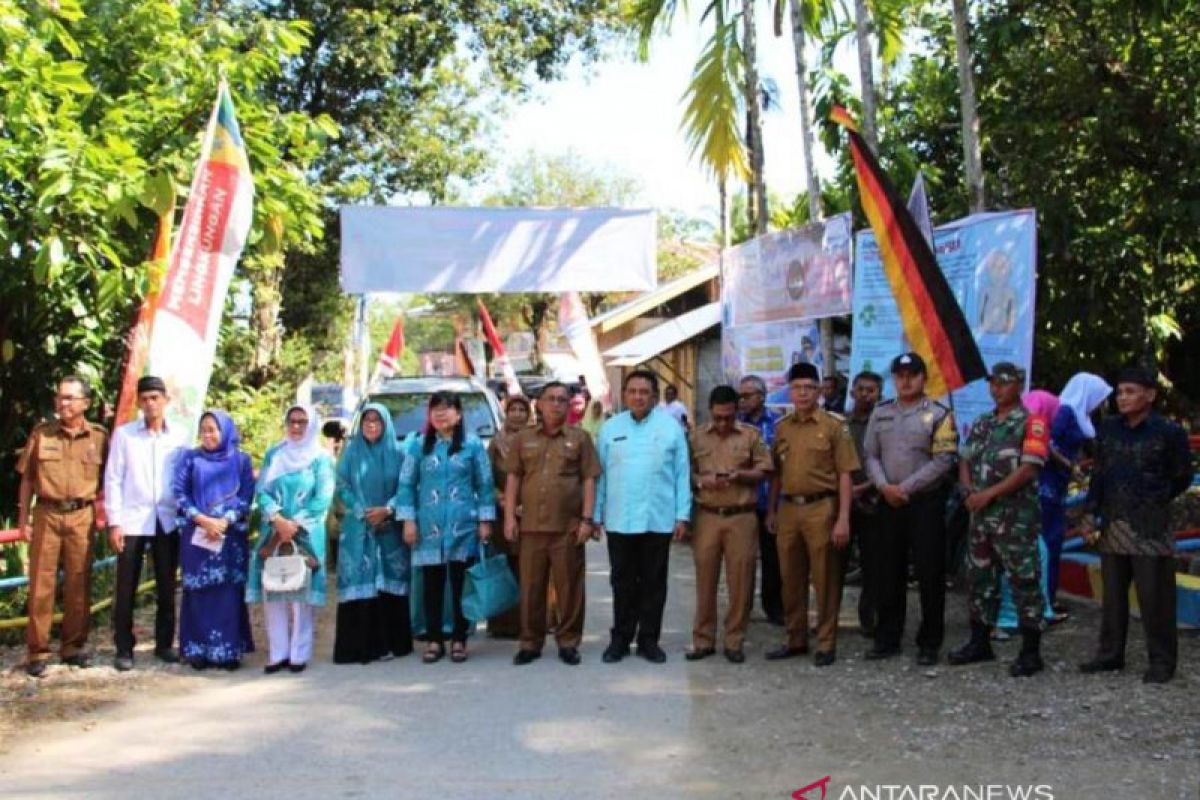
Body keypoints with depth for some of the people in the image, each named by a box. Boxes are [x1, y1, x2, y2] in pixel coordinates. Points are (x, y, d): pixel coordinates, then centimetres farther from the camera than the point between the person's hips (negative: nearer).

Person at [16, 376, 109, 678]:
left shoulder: (99, 436, 3)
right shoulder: (41, 433, 3)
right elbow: (27, 479, 6)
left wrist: (105, 514, 0)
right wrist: (23, 518, 2)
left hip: (82, 516, 1)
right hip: (46, 514, 0)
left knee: (79, 584, 6)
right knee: (41, 583, 1)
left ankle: (73, 647, 17)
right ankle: (38, 651, 7)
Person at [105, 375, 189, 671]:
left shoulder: (180, 437, 4)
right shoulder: (124, 434, 1)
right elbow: (113, 479, 0)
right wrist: (114, 522, -6)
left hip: (168, 520, 1)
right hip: (132, 519, -1)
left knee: (166, 586, 8)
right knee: (126, 588, 2)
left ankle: (164, 643, 20)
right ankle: (124, 648, 12)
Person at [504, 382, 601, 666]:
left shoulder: (580, 438, 6)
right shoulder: (523, 439, 11)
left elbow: (589, 480, 2)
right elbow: (513, 479, 9)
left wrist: (587, 519, -5)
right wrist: (510, 517, 1)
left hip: (568, 527, -2)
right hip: (531, 525, 2)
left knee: (569, 587, 3)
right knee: (531, 587, 7)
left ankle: (568, 642, 14)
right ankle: (530, 643, 17)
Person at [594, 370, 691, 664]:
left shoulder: (671, 427, 1)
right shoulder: (610, 428, 6)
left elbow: (682, 473, 1)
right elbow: (600, 475, 6)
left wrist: (682, 515, -3)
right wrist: (596, 515, 3)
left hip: (658, 520, -1)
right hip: (619, 520, 1)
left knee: (654, 582, 8)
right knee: (622, 582, 9)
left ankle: (648, 639, 18)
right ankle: (620, 638, 19)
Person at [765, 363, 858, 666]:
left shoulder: (834, 426, -3)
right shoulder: (782, 427, 11)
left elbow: (845, 474, -5)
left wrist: (843, 519, -11)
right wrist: (771, 511, 12)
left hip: (821, 508, -5)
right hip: (788, 509, 5)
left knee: (825, 579, 2)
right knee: (790, 578, 11)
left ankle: (826, 643, 12)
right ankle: (795, 639, 23)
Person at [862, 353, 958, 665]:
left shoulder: (938, 414, -3)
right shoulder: (880, 413, 11)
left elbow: (943, 460, -11)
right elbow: (870, 454, 9)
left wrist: (906, 487, -14)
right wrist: (884, 486, -9)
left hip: (926, 503, -4)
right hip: (888, 503, 4)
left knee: (930, 574, 0)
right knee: (887, 572, 9)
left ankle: (929, 643, 10)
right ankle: (887, 638, 19)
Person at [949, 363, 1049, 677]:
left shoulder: (1032, 423, -6)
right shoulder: (981, 424, 16)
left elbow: (1028, 469, -15)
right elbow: (965, 462, 16)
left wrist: (989, 494, -16)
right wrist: (970, 492, -4)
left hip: (1016, 516, -7)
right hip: (981, 515, 7)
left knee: (1024, 582, -3)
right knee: (980, 579, 12)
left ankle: (1031, 652, 3)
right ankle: (980, 643, 23)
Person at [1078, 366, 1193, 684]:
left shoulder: (1169, 432, -5)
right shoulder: (1108, 429, 9)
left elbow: (1182, 478, 4)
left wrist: (1151, 503, 3)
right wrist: (1091, 513, 7)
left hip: (1150, 529, -5)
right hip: (1112, 526, 5)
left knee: (1154, 598, -1)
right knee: (1112, 595, 12)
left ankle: (1161, 661, 10)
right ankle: (1110, 654, 22)